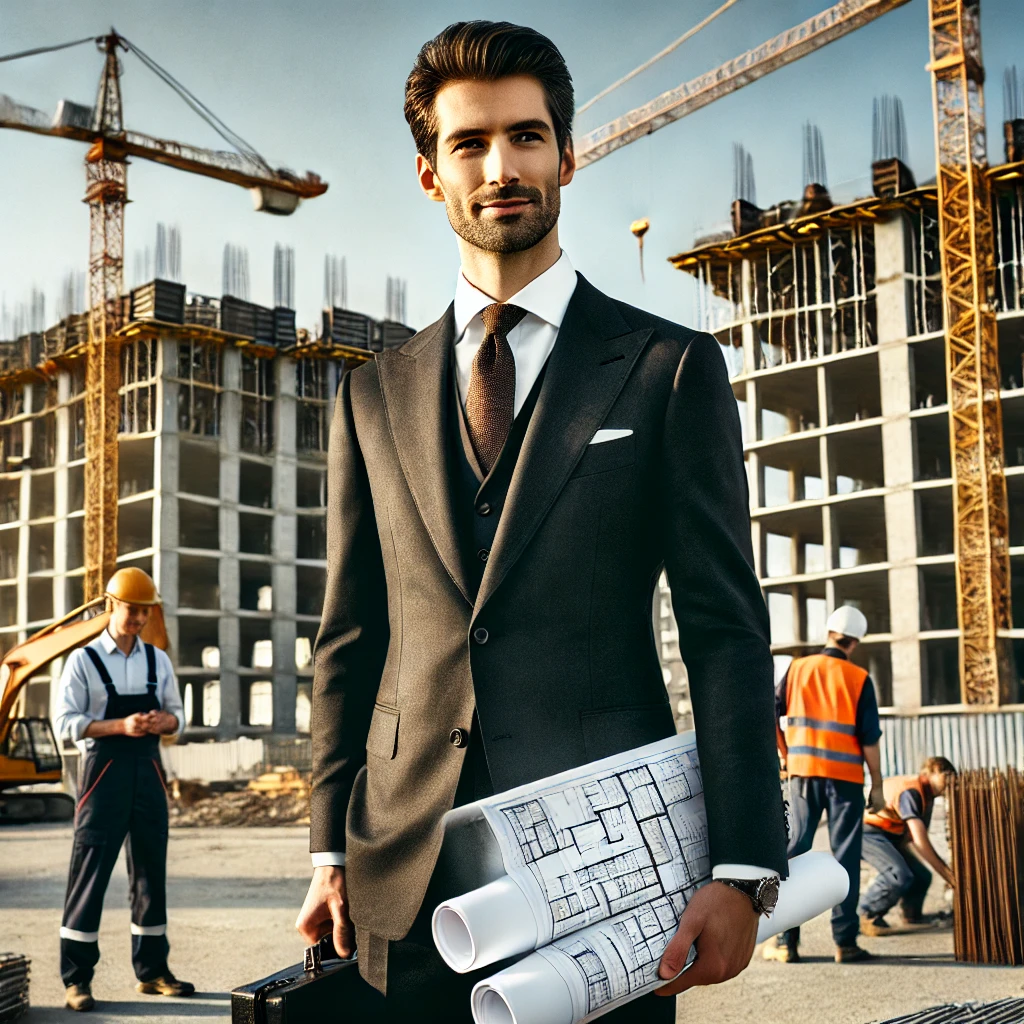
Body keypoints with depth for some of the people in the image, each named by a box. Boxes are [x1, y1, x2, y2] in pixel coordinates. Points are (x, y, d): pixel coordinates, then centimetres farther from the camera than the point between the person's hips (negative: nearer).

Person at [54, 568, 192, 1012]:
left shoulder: (158, 660, 10)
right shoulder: (84, 660, -3)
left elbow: (176, 715, 14)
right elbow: (66, 722, -8)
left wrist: (162, 721, -10)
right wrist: (122, 726, -20)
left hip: (148, 771, 5)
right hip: (104, 770, -5)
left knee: (151, 871, 9)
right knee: (89, 873, -5)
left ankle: (152, 971, 19)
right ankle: (76, 978, 1)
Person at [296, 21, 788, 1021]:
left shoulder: (669, 367, 3)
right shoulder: (374, 394, 12)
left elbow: (725, 629, -2)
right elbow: (349, 637, 12)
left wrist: (743, 868, -9)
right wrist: (330, 851, 7)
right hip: (407, 866, 3)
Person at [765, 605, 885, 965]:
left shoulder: (798, 669, 3)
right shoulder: (859, 679, -4)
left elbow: (769, 715, 0)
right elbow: (869, 737, -5)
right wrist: (877, 784, 3)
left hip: (804, 773, 2)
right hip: (846, 776, -2)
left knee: (795, 850, 7)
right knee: (845, 857, 4)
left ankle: (785, 941, 6)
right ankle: (845, 942, 5)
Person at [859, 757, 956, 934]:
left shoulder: (927, 794, 8)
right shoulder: (911, 791, -24)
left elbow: (908, 839, 4)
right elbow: (920, 842, -30)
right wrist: (948, 875, -26)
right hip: (867, 832, -10)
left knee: (921, 877, 3)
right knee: (899, 875, -28)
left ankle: (912, 913, 32)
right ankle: (867, 917, -11)